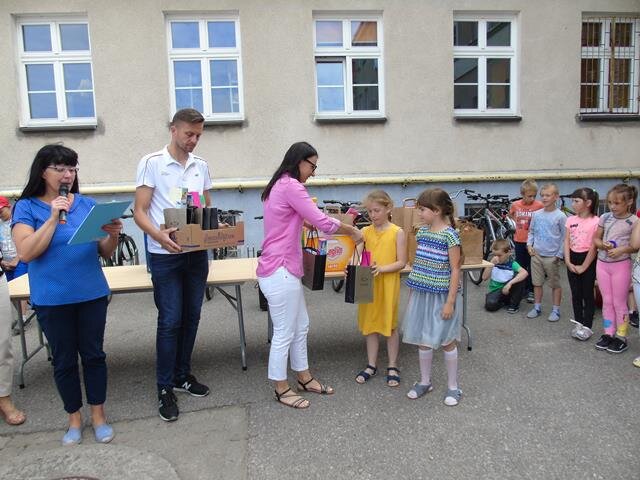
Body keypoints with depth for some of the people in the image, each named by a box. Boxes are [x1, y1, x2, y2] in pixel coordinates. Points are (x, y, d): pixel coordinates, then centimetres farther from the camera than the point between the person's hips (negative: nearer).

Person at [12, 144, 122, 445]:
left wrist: (113, 235, -16)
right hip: (52, 299, -2)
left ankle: (98, 415, 26)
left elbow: (105, 252, 6)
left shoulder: (87, 204, 4)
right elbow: (26, 253, -14)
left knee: (93, 354, 10)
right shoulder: (26, 207, -3)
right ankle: (74, 418, 29)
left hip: (92, 294, 2)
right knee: (64, 359, 11)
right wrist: (53, 218, -19)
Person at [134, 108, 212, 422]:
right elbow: (139, 212, -8)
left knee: (191, 317, 12)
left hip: (197, 253, 5)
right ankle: (165, 389, 13)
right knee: (170, 321, -2)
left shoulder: (200, 165, 10)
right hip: (165, 255, -5)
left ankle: (182, 375, 29)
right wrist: (159, 235, -27)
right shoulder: (152, 163, -5)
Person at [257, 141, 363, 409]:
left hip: (284, 269, 11)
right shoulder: (291, 186, -17)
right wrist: (352, 231, -4)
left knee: (300, 326, 19)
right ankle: (281, 389, 20)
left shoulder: (280, 185, 15)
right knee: (285, 333, 4)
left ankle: (304, 378, 34)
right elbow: (323, 223, -19)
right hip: (280, 272, -11)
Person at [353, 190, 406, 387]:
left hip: (388, 285, -3)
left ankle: (392, 366, 23)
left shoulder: (397, 232, -6)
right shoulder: (365, 231, 3)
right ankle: (371, 365, 26)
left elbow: (401, 262, -8)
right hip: (368, 285, 3)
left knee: (390, 325, 8)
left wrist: (382, 268, -22)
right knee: (370, 325, 12)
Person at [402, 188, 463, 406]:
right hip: (421, 294, 6)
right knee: (422, 340, 14)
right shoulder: (422, 232, 5)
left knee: (447, 341, 8)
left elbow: (455, 270, -14)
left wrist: (450, 302, -15)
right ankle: (425, 381, 31)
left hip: (442, 296, -6)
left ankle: (453, 387, 24)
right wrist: (411, 292, 13)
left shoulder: (450, 235, -15)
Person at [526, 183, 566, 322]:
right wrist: (529, 245, -1)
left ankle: (556, 310, 18)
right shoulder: (536, 214, 3)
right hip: (536, 254, 4)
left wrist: (559, 255, -9)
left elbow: (564, 237, -6)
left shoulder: (560, 216, -9)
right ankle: (537, 307, 25)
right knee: (537, 283, 12)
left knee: (555, 284, 7)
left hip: (552, 256, -4)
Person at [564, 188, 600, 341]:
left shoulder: (595, 221, -12)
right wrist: (568, 262, -6)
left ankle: (587, 326, 12)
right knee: (575, 294, 11)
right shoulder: (570, 220, 4)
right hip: (573, 259, 5)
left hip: (588, 259, -5)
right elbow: (566, 242, 4)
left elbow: (594, 246, -12)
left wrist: (583, 266, -12)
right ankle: (578, 323, 22)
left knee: (587, 294, 3)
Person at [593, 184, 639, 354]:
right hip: (602, 263, 4)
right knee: (607, 301, 11)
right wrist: (602, 245, -11)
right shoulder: (605, 217, 2)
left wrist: (622, 249, -23)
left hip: (621, 265, -4)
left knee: (619, 302, 3)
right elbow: (596, 238, 9)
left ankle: (621, 337, 15)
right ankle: (608, 334, 21)